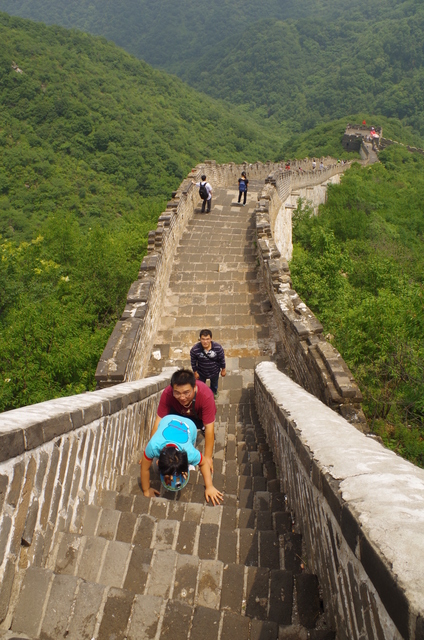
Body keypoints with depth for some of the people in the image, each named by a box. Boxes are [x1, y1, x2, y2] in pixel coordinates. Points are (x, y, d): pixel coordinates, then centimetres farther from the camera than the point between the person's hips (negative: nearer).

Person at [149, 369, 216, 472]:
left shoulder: (206, 395, -42)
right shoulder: (167, 394, -37)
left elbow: (209, 427, -37)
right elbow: (159, 421, -32)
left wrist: (208, 457, -35)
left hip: (200, 416, 0)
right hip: (179, 413, 0)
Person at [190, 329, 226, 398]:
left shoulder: (218, 348, -33)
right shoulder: (194, 349, -34)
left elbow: (222, 359, -14)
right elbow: (193, 362, -15)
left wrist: (223, 370, -1)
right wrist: (195, 372, -4)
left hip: (214, 372, 1)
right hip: (201, 372, -1)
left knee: (214, 384, 33)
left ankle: (213, 393, 68)